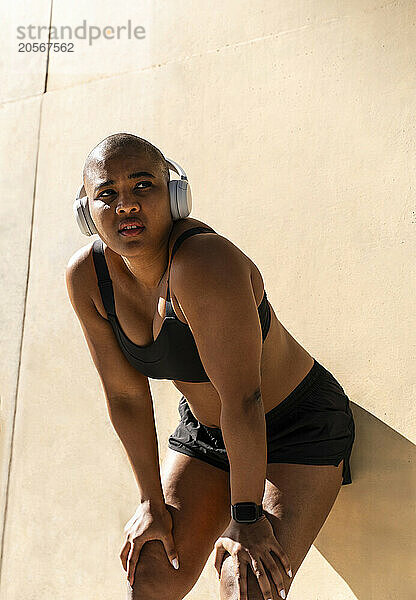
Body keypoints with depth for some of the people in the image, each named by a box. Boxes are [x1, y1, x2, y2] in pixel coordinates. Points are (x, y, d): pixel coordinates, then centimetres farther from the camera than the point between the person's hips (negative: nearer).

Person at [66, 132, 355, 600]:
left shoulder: (204, 261, -34)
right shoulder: (85, 276, -14)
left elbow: (243, 398, -29)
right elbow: (125, 395, -7)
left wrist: (245, 515, -21)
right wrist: (152, 501, -4)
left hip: (299, 429, -5)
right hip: (204, 430, 6)